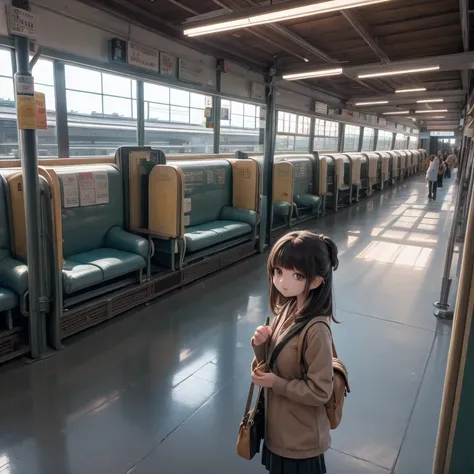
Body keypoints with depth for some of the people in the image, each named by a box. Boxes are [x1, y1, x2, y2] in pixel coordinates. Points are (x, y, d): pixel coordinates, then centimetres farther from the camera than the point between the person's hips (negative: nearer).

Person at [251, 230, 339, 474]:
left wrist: (276, 384, -22)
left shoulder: (316, 331, -31)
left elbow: (320, 392, -24)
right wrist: (261, 345, -16)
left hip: (301, 440, -7)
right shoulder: (288, 308, -8)